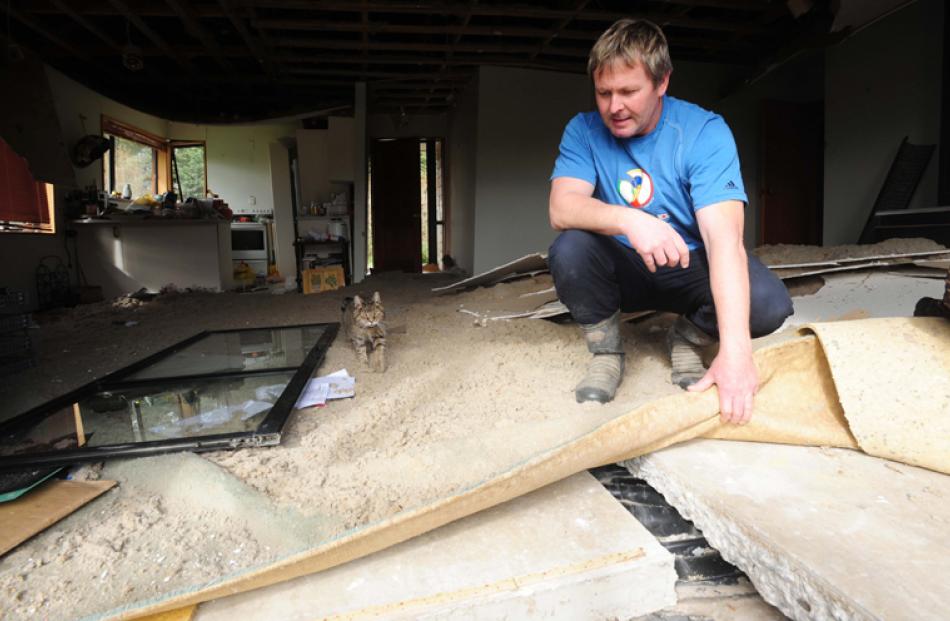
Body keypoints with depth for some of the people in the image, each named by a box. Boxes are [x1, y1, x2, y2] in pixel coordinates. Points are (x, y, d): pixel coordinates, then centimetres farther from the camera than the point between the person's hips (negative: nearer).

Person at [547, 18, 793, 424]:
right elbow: (561, 209, -23)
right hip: (623, 270, 1)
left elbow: (724, 237, -27)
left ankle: (688, 338, 5)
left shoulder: (704, 132, -16)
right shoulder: (584, 130, -8)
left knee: (769, 303, -28)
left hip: (691, 268, 0)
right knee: (569, 250, -30)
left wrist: (735, 349, -39)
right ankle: (605, 353, -3)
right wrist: (628, 219, -45)